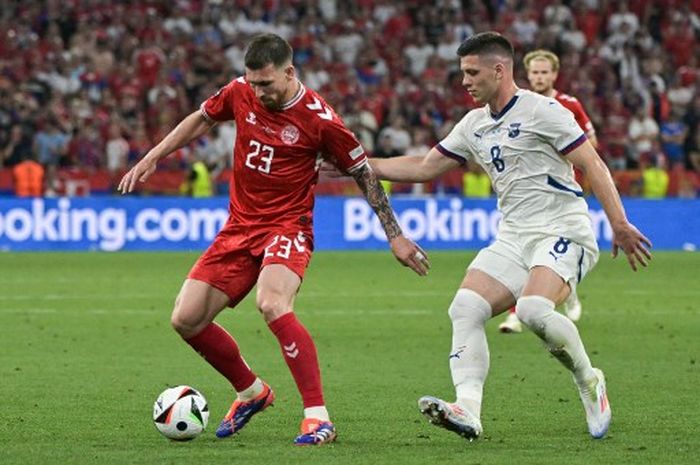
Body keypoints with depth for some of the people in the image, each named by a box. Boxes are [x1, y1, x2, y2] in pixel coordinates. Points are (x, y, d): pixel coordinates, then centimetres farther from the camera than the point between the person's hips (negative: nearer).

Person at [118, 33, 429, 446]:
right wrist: (152, 158, 17)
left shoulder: (318, 118, -16)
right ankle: (251, 392, 24)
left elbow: (364, 173, -5)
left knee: (272, 303, -34)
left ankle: (318, 418, -30)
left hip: (287, 226, -6)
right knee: (186, 319, 0)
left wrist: (395, 236, -4)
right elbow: (202, 119, 20)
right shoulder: (240, 93, -2)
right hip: (239, 226, 6)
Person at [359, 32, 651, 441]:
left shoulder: (541, 110, -8)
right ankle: (468, 411, -23)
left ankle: (589, 382, -6)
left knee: (533, 309, -31)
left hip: (563, 233, -7)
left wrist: (620, 224, -16)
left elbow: (593, 165, -9)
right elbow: (423, 168, 23)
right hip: (514, 238, 8)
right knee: (466, 308, -14)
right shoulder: (474, 125, 15)